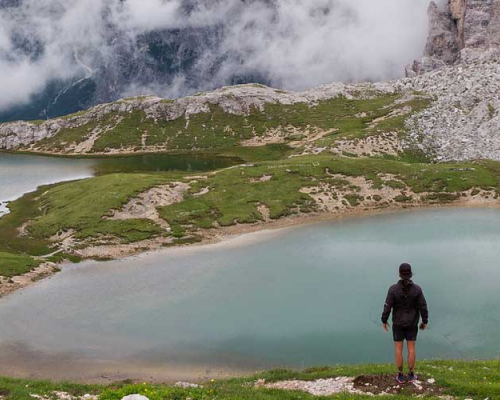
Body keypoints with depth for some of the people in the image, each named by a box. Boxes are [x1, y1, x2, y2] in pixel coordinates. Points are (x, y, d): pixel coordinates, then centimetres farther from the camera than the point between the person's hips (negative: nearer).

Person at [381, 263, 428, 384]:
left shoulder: (393, 289, -19)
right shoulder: (417, 289, -16)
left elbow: (387, 307, -15)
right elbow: (423, 307, -11)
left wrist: (384, 321, 1)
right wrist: (425, 322, 5)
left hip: (398, 323, -1)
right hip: (412, 323, 1)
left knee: (398, 348, 11)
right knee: (411, 348, 14)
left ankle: (400, 376, 17)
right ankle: (411, 375, 21)